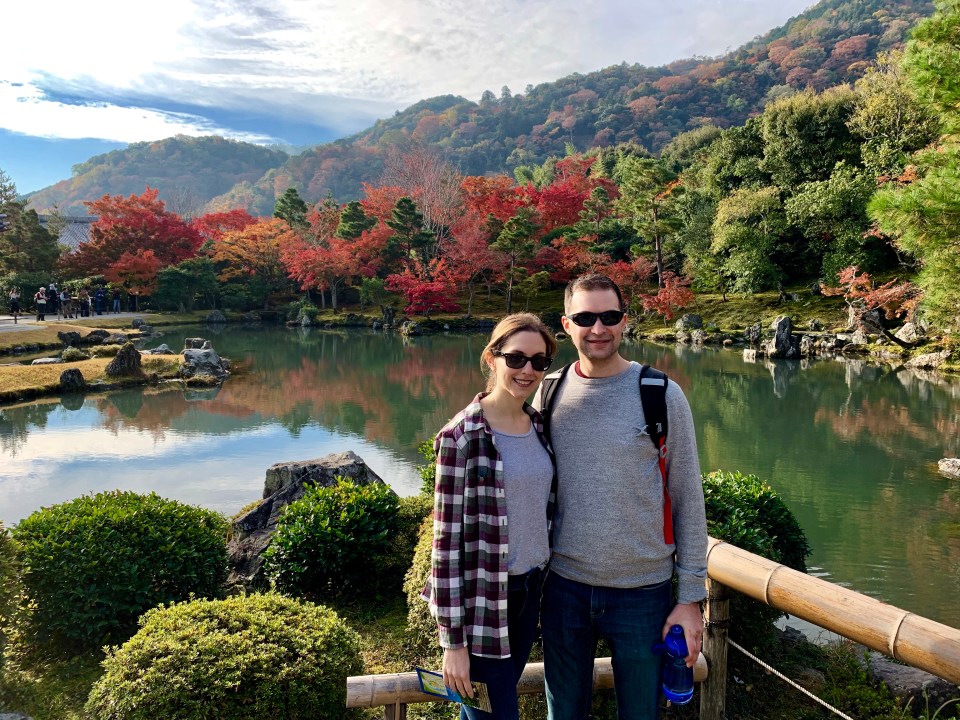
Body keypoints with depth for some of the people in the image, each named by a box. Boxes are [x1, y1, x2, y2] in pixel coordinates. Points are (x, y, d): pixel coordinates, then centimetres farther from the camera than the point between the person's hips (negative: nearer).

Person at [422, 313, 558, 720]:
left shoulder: (539, 427, 3)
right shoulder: (461, 437, -16)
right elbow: (447, 537, -15)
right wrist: (453, 639, -15)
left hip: (530, 591, 6)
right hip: (482, 600, -6)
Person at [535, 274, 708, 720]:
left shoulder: (662, 395, -7)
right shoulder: (549, 394, 0)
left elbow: (688, 502, -4)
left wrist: (691, 598, -5)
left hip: (643, 590, -2)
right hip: (564, 587, 2)